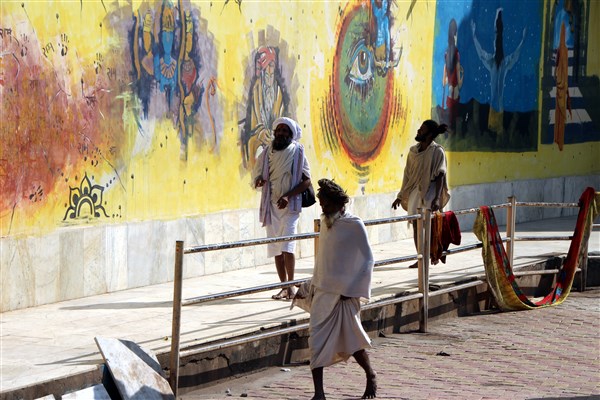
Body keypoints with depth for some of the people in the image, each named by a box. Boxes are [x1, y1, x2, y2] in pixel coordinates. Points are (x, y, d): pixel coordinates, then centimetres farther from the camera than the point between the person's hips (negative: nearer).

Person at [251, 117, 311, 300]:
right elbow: (256, 174, 16)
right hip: (271, 206, 4)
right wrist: (258, 180, -9)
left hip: (290, 205, -4)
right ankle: (284, 287, 11)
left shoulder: (297, 153, -1)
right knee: (276, 249, 4)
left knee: (286, 246, -15)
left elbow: (306, 181, -4)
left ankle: (291, 287, -9)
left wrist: (288, 196, -16)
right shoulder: (267, 153, 10)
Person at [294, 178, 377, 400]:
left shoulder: (354, 225, -9)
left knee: (351, 342, 4)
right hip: (322, 293, 6)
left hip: (344, 294, -6)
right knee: (317, 342, -3)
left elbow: (367, 259, -8)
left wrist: (353, 289, -13)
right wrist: (308, 288, 20)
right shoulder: (325, 222, 10)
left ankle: (371, 377, 30)